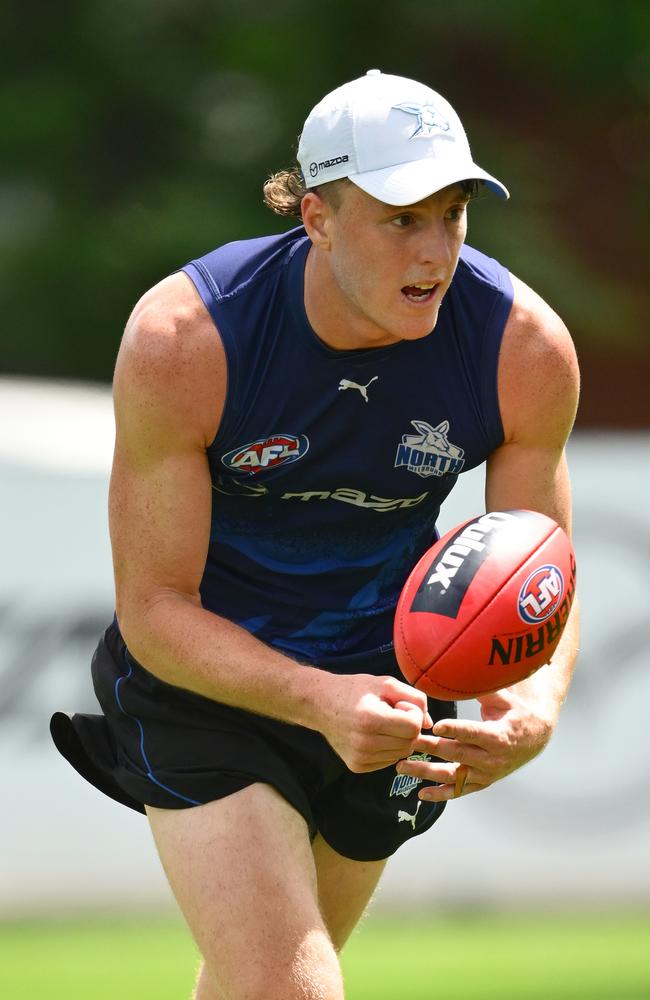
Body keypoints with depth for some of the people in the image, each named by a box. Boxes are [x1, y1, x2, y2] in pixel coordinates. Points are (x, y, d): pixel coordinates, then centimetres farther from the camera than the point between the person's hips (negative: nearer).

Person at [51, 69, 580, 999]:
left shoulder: (527, 349, -21)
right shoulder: (180, 341, -29)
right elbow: (154, 608, -23)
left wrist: (536, 706, -35)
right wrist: (321, 702, -41)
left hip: (389, 672, 4)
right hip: (205, 672, -4)